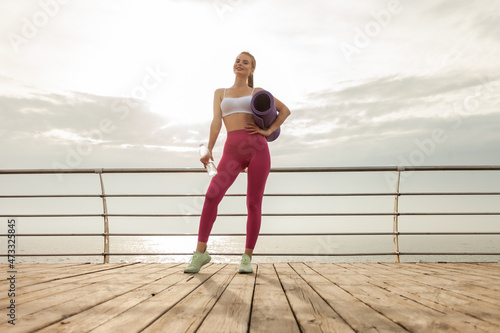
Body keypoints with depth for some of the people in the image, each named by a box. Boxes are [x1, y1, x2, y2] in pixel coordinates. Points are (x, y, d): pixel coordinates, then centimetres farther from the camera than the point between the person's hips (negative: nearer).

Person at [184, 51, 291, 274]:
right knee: (211, 196, -17)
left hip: (258, 148, 0)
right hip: (232, 151, 1)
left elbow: (285, 110, 20)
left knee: (254, 204, -3)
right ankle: (201, 252, -5)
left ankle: (247, 257, 9)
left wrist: (268, 131, 5)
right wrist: (209, 149, -8)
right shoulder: (220, 93, 22)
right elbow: (216, 121, 7)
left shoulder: (257, 92, 19)